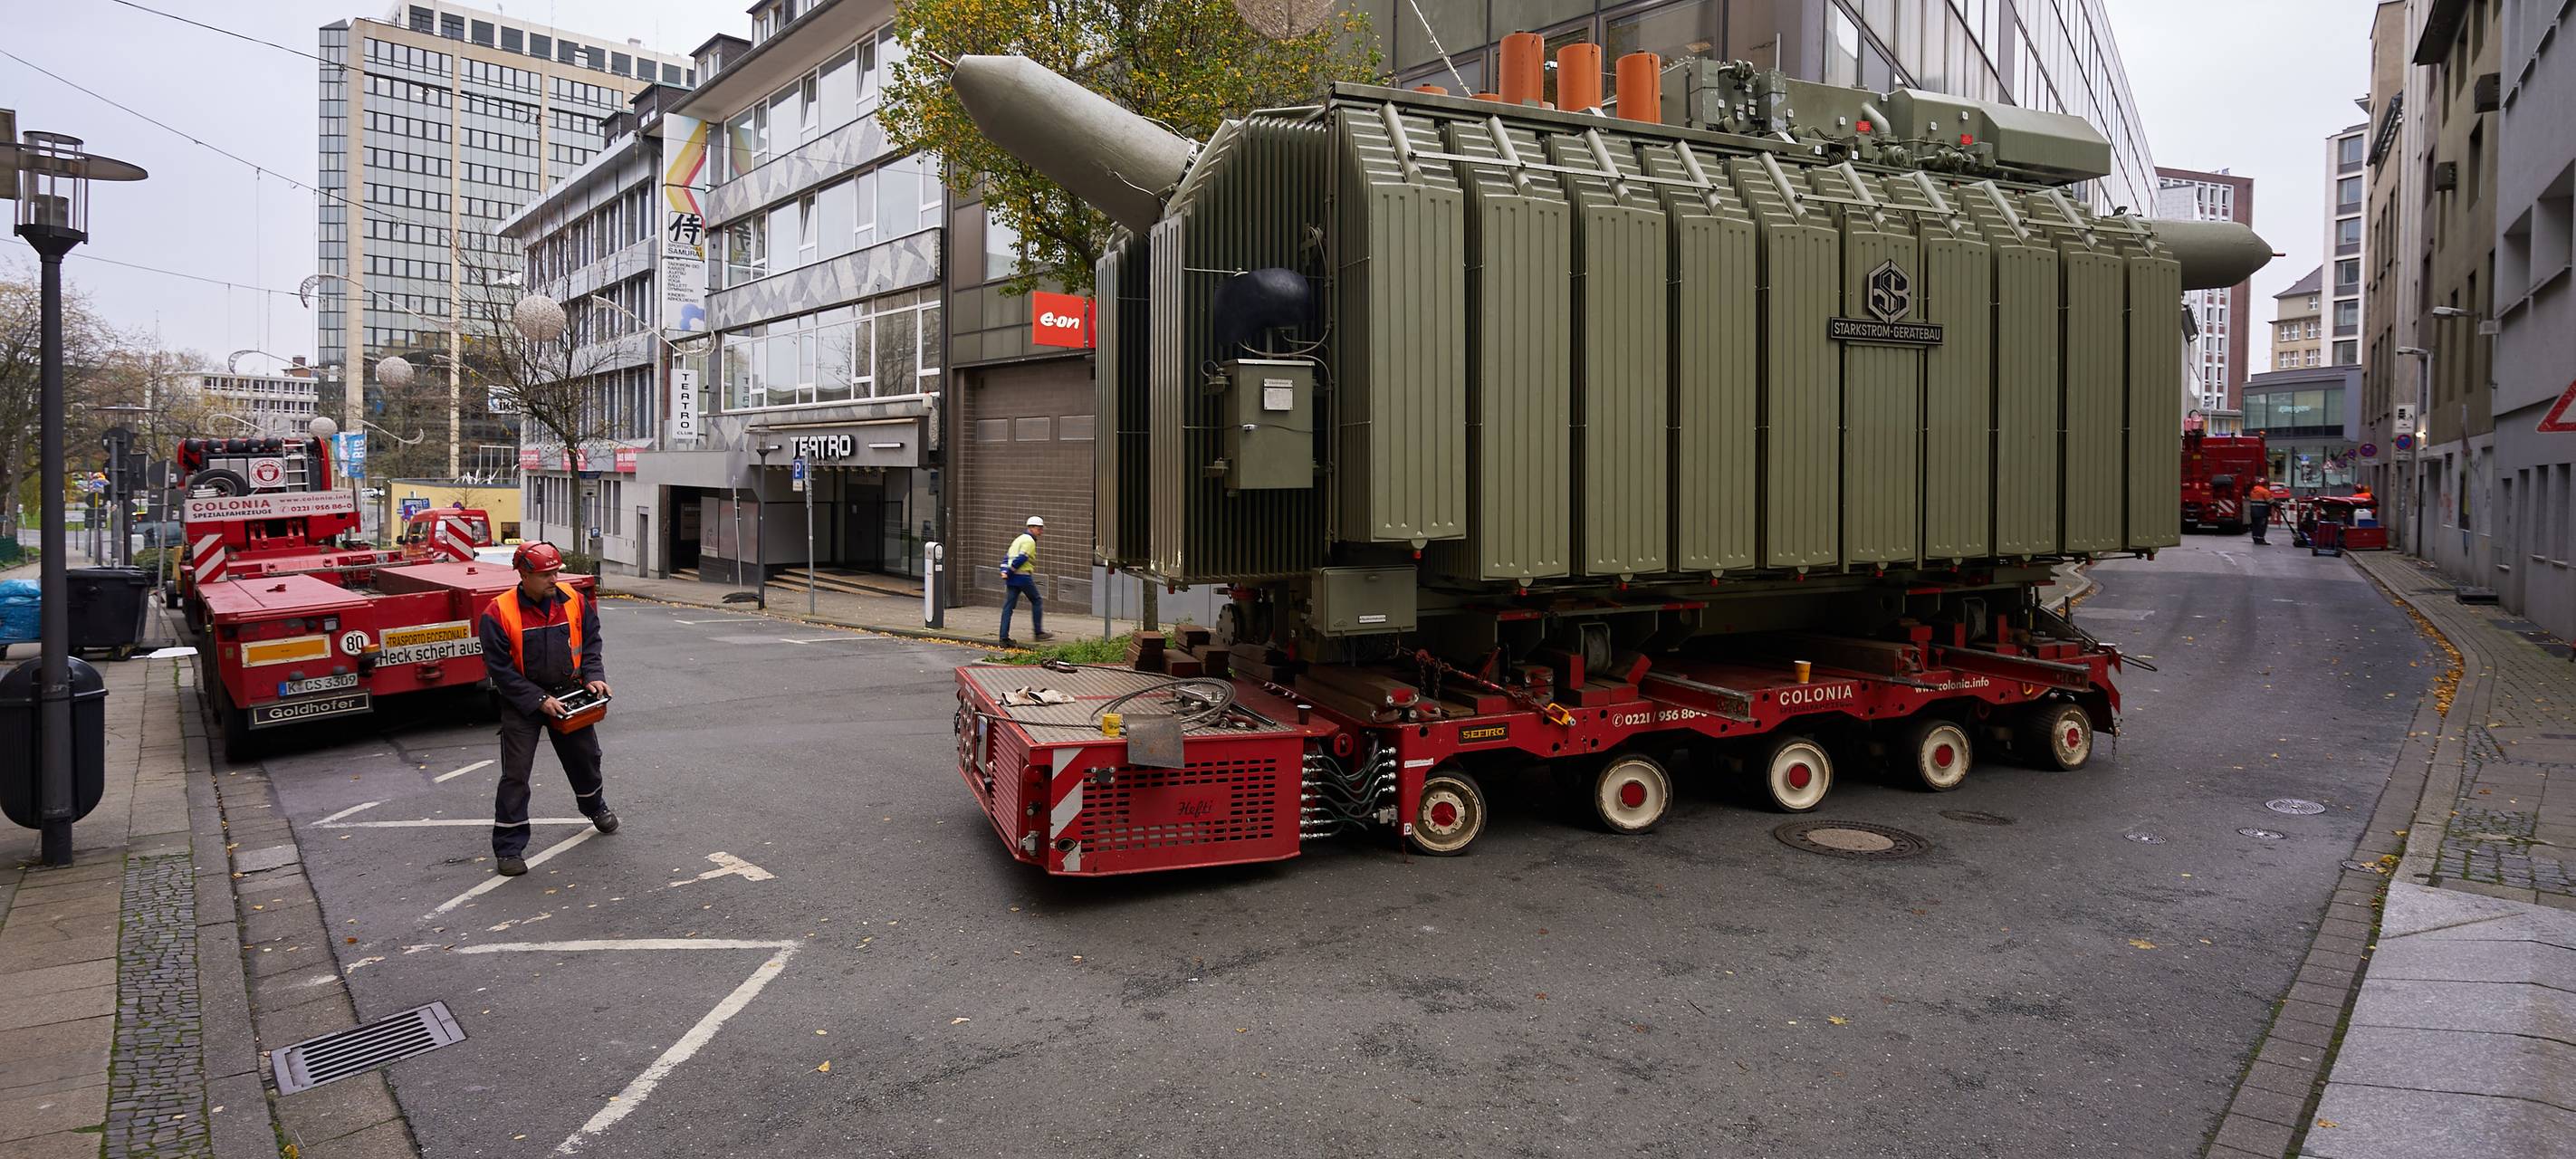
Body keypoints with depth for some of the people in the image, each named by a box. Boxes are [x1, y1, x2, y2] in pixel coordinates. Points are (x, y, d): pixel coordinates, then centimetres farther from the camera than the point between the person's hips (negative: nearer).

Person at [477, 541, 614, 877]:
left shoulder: (574, 601, -6)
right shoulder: (499, 614, -18)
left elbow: (590, 642, 7)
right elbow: (501, 669, -16)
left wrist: (593, 676, -9)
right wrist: (538, 700, -21)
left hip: (567, 695, 4)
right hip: (521, 702, -4)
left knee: (585, 755, 19)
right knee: (516, 772, -4)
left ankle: (594, 806, 47)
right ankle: (508, 847, 5)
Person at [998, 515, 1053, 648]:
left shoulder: (1019, 539, 21)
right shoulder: (1029, 541, -9)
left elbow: (1007, 556, 15)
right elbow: (1021, 558, -19)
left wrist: (1004, 571, 3)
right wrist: (1009, 572, -12)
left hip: (1012, 578, 9)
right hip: (1024, 577, -9)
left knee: (1008, 606, 4)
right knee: (1037, 602, 8)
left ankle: (1004, 638, 0)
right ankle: (1038, 632, 12)